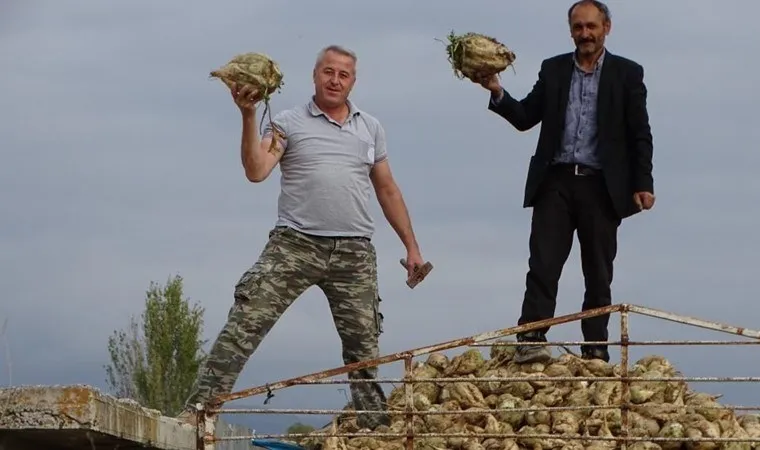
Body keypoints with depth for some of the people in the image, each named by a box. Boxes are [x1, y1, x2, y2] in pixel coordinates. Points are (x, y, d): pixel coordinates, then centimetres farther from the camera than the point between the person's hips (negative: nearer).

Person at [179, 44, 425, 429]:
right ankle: (200, 406, -15)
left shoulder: (370, 128, 15)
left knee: (364, 345, 6)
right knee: (245, 322, -14)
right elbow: (256, 172, -11)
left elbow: (387, 191, 20)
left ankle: (375, 426, 14)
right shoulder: (287, 123, 3)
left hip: (355, 253, 3)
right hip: (295, 244, -3)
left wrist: (412, 246, 18)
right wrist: (248, 116, -19)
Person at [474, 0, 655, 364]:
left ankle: (595, 352, 8)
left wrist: (643, 184, -6)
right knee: (543, 265, -9)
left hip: (601, 186, -1)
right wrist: (497, 94, -7)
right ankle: (531, 341, -15)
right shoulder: (553, 70, 13)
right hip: (556, 181, 1)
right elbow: (525, 118, 10)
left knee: (599, 273, 4)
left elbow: (640, 135, 2)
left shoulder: (627, 73, 5)